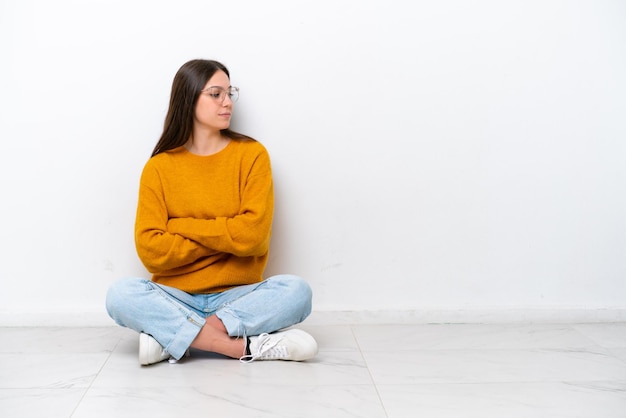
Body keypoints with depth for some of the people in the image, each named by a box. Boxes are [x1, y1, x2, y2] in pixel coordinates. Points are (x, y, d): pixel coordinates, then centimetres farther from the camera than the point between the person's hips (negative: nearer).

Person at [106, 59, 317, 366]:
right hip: (175, 296, 1)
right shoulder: (159, 167, 1)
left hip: (237, 295, 0)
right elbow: (150, 249, -9)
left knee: (296, 291, -27)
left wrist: (181, 226, -9)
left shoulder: (252, 154, -1)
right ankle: (246, 346, -29)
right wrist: (223, 238, -10)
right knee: (121, 295, -27)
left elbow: (253, 234, -12)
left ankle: (171, 337, -27)